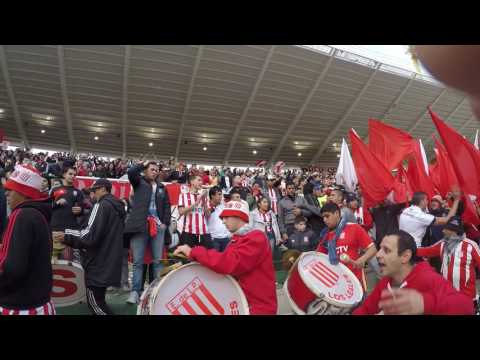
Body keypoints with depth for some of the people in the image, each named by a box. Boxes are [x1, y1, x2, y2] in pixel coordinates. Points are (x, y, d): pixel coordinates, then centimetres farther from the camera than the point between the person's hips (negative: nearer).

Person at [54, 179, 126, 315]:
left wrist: (66, 236, -10)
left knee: (94, 302, -2)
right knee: (98, 300, 18)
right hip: (109, 261, 9)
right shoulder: (117, 206, 14)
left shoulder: (102, 205, -13)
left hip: (99, 263, -9)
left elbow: (91, 235, -20)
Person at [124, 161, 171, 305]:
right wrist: (143, 164, 6)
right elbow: (130, 172, -9)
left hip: (158, 226, 3)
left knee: (158, 260, 5)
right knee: (138, 260, 0)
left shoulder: (162, 188, 18)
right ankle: (135, 291, 7)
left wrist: (165, 223, 3)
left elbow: (167, 206, 15)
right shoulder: (139, 182, 11)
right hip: (140, 225, -2)